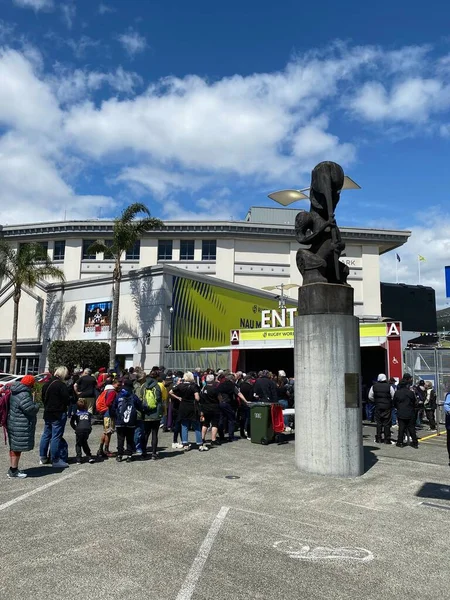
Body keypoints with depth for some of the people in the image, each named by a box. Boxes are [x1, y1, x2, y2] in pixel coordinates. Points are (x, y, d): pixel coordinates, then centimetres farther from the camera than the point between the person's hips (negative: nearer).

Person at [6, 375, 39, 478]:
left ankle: (12, 469, 29)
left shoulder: (14, 392, 9)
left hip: (12, 423, 10)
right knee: (18, 447, 1)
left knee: (14, 447, 18)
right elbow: (31, 409, -24)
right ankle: (13, 471, 10)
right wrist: (36, 405, -4)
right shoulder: (24, 395, -23)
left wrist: (34, 405, 14)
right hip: (20, 427, -10)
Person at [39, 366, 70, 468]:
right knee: (56, 437, -3)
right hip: (59, 414, -8)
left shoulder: (46, 384, 9)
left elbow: (43, 398, 17)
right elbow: (67, 400, -19)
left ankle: (43, 457, 26)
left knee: (46, 435, 17)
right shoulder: (61, 385, -18)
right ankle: (55, 460, 2)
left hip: (47, 413, 8)